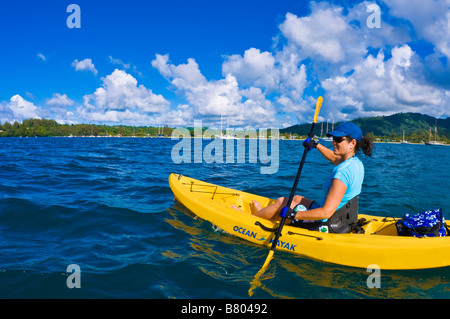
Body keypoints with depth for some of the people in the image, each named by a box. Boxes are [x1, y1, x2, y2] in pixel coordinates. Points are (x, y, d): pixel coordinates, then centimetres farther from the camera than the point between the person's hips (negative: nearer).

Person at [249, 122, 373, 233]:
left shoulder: (342, 173, -31)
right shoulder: (357, 162, -2)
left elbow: (326, 212, -34)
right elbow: (334, 158, 23)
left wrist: (292, 214, -29)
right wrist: (316, 145, 27)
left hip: (324, 223, -9)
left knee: (281, 202, 6)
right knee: (297, 198, 25)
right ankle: (263, 212, 45)